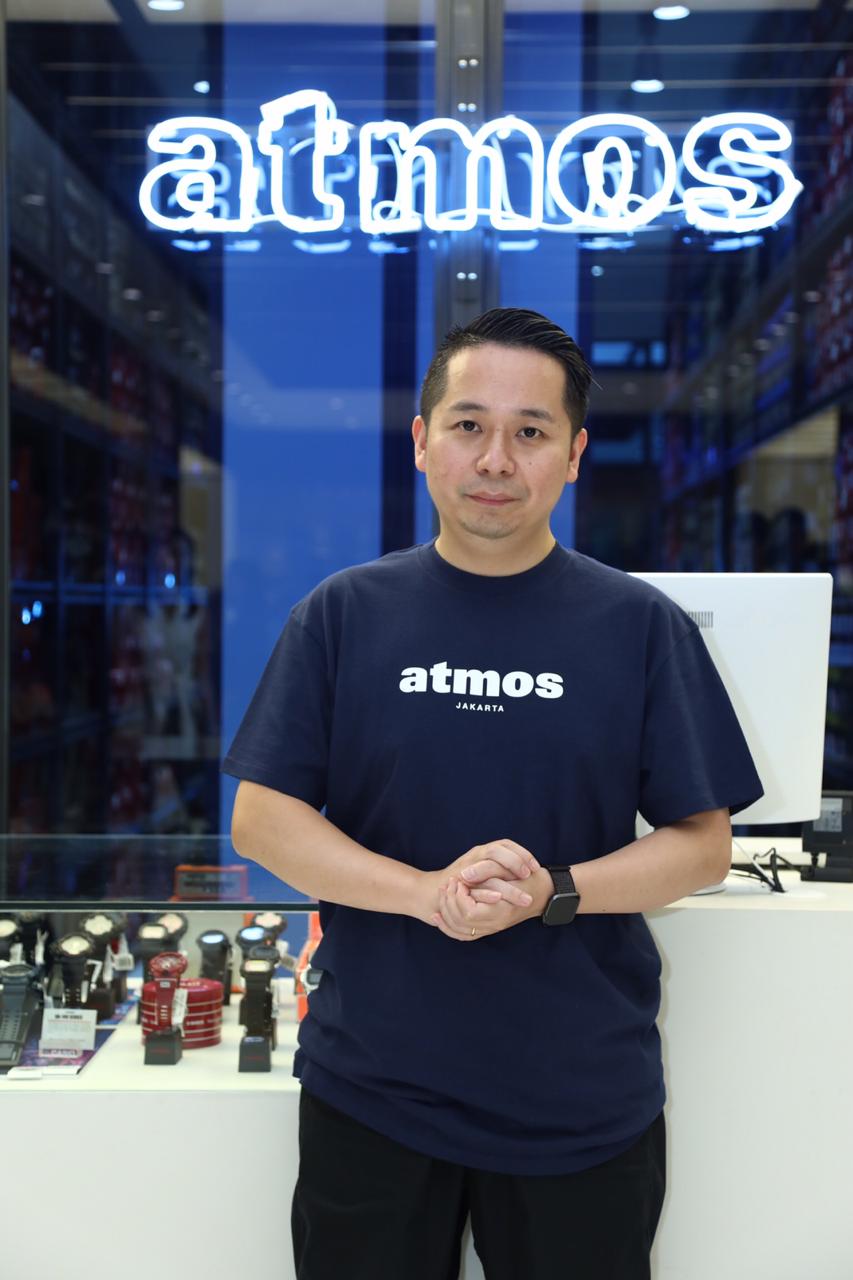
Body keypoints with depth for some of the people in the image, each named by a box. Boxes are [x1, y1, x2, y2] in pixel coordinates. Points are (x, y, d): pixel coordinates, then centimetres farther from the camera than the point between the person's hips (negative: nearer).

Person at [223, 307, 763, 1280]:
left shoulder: (642, 626, -3)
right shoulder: (343, 615, -2)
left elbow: (703, 842, -2)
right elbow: (260, 819, -4)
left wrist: (554, 892, -20)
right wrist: (424, 892, -20)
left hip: (586, 1104, 0)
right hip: (372, 1092, 0)